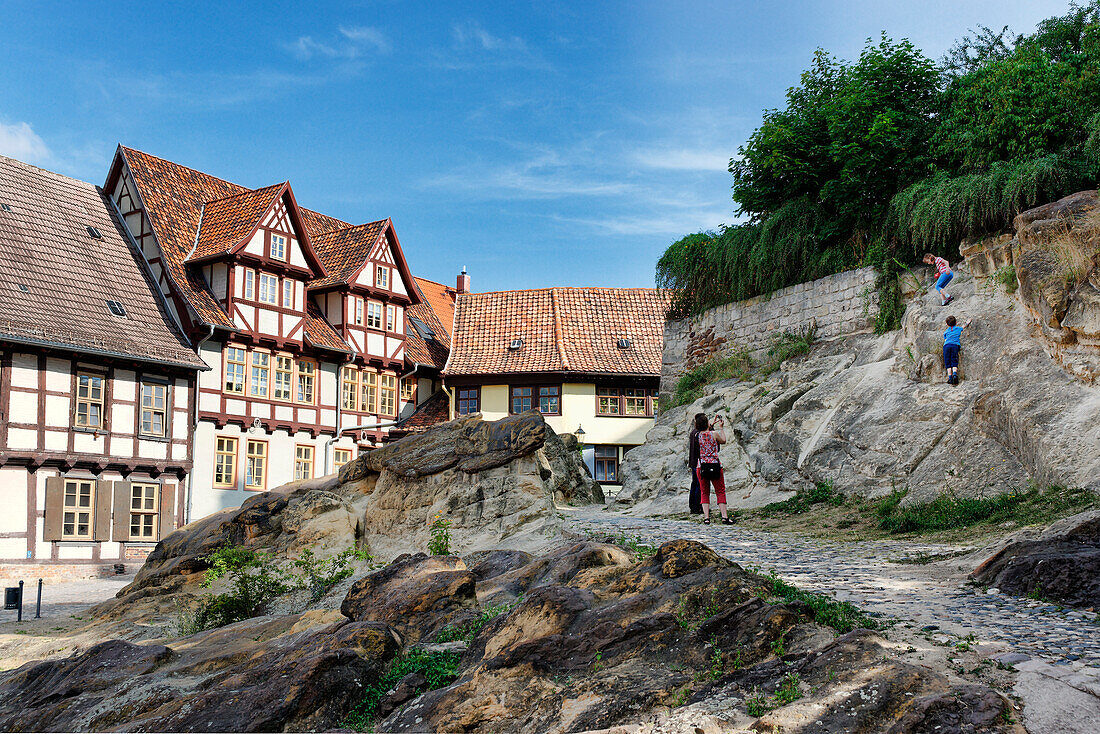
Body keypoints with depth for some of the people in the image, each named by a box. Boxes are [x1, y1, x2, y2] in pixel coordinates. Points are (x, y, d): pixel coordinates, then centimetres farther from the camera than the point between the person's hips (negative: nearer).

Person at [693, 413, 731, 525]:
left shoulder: (697, 435, -1)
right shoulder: (715, 434, -11)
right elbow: (723, 441, 11)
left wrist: (712, 425, 30)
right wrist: (721, 428, 21)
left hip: (701, 467, 3)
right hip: (715, 465, -3)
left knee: (704, 492, 10)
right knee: (720, 491, 8)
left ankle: (706, 518, 1)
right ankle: (724, 517, 4)